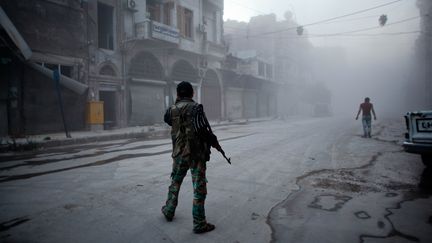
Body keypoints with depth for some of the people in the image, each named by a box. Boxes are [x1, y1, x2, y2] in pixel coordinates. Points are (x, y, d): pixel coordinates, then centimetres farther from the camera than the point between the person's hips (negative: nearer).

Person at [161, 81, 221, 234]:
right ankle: (199, 224, 7)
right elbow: (203, 130, -19)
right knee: (199, 188, 2)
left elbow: (166, 118, 25)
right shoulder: (196, 108, -12)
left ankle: (169, 211, 40)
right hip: (197, 153, -5)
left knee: (175, 183, 24)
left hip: (179, 153, 5)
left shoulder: (172, 109, 2)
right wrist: (214, 142, -5)